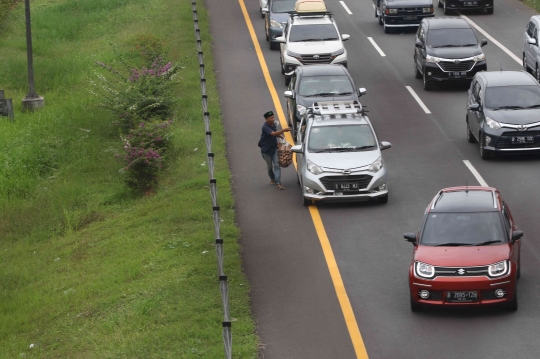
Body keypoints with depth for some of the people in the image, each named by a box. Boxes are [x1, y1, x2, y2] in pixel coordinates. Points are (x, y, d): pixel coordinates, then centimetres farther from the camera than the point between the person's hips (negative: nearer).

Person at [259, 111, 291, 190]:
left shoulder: (273, 124, 0)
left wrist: (279, 135, -1)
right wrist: (284, 130, -46)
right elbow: (273, 133, -38)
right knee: (269, 166, 12)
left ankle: (278, 183, -15)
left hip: (274, 148, 5)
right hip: (266, 150, -5)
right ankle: (272, 179, 38)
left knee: (277, 165, -8)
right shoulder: (265, 127, -23)